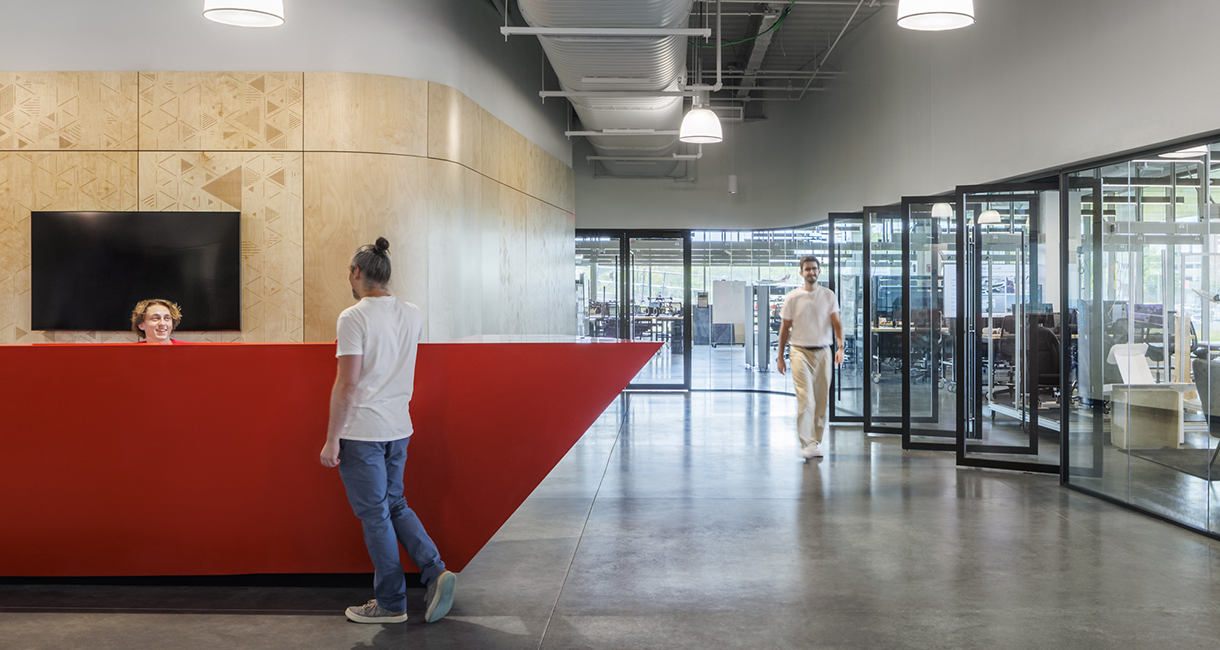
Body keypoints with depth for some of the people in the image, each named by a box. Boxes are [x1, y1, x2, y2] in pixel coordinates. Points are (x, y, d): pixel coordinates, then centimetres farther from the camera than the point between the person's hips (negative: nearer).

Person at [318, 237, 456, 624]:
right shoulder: (413, 316, 5)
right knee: (395, 505, 20)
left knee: (375, 514, 4)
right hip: (400, 429, 7)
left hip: (362, 432, -6)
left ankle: (390, 603, 13)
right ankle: (435, 571, 4)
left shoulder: (354, 318, -14)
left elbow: (347, 383, -18)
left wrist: (332, 439, -12)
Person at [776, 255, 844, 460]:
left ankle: (816, 441, 17)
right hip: (800, 351, -3)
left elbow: (837, 323, 2)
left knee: (821, 400, 6)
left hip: (823, 351, 3)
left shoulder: (829, 295, 7)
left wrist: (840, 347, -15)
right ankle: (807, 444, -14)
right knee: (806, 399, -14)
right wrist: (780, 357, 6)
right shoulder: (792, 297, 2)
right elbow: (785, 327, 7)